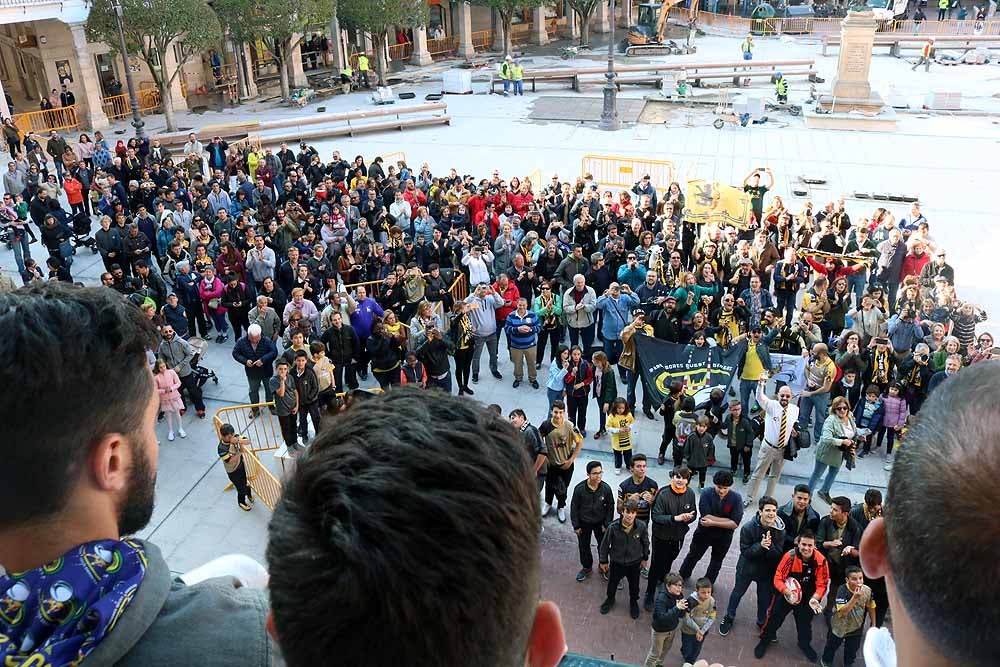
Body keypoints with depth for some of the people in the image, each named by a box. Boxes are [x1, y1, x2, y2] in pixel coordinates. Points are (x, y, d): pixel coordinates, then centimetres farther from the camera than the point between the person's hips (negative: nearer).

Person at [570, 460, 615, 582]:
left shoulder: (606, 488, -21)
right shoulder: (579, 488, -24)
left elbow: (610, 507, -6)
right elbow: (574, 507, -11)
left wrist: (607, 524, -4)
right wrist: (576, 525, -6)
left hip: (600, 522, 1)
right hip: (584, 523, 0)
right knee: (584, 546, 16)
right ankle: (587, 568, 39)